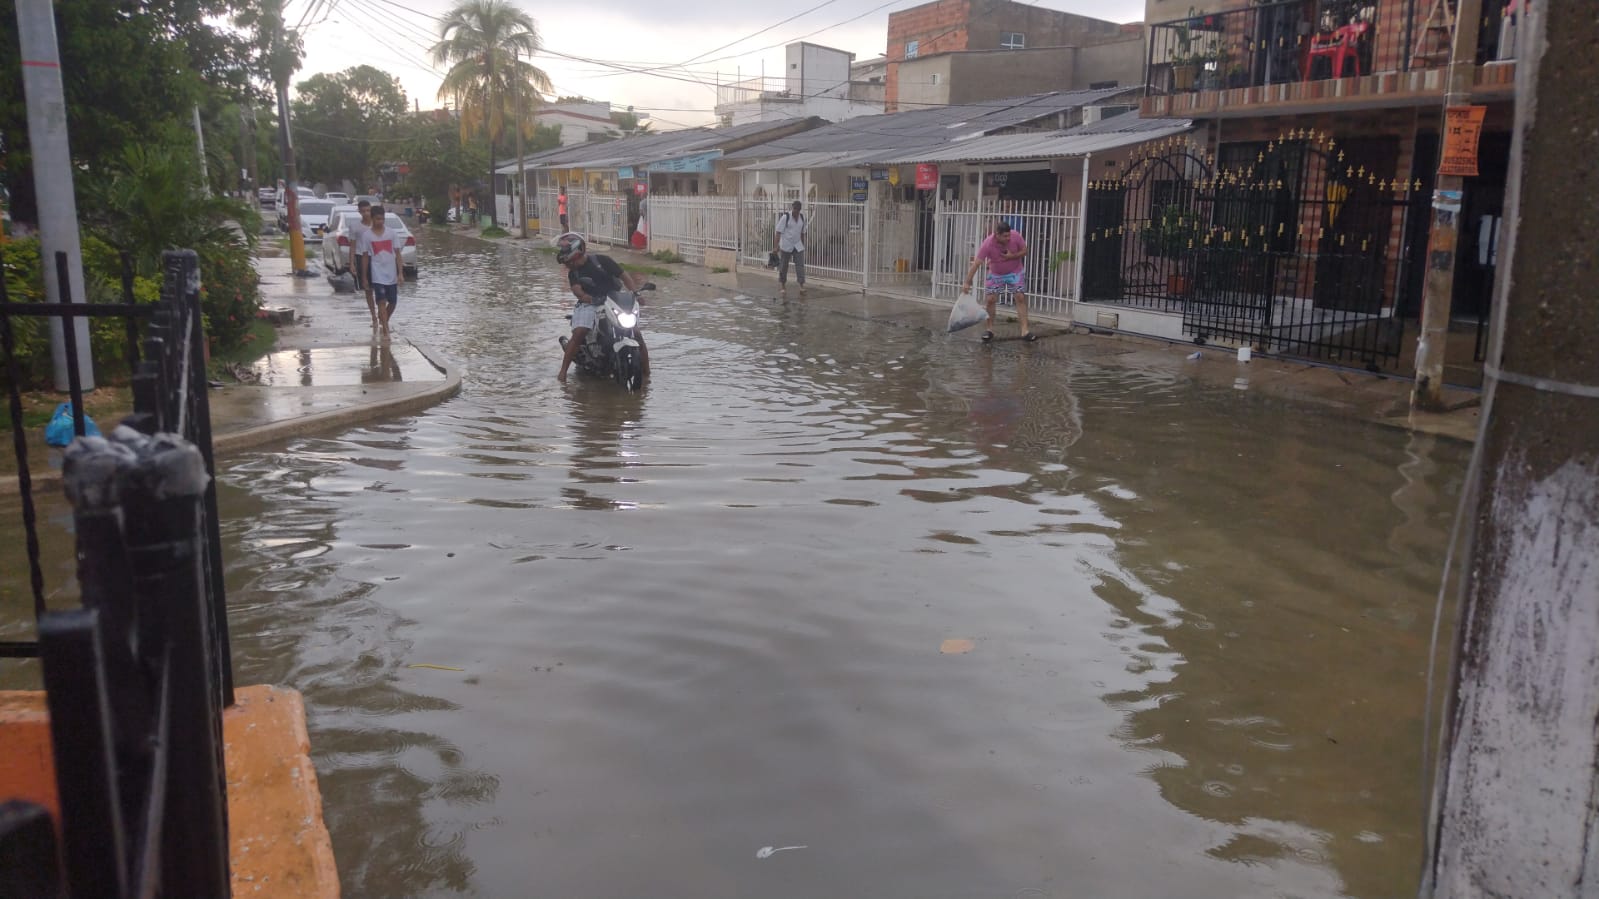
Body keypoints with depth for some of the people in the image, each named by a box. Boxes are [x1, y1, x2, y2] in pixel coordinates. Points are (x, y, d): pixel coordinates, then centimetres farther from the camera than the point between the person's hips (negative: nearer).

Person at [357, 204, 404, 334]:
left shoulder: (391, 233, 3)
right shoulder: (366, 235, 0)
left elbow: (397, 254, 3)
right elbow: (366, 257, 4)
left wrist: (400, 273, -4)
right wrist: (365, 277, 4)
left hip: (392, 275, 3)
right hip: (377, 275, -2)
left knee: (393, 302, 9)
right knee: (381, 302, -12)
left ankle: (383, 322, 35)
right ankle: (386, 330, -12)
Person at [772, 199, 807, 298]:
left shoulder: (802, 217, 5)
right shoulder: (785, 217, -10)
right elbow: (778, 232, -12)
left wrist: (803, 246, 19)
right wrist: (776, 246, -20)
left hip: (798, 246, 3)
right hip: (786, 246, -3)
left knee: (800, 265, -10)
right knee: (783, 267, 5)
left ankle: (802, 286, -17)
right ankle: (783, 286, 22)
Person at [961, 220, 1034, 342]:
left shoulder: (1016, 236, -26)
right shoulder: (988, 244, -30)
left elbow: (1024, 251, -11)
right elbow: (976, 264, -31)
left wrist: (1012, 256, -30)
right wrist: (967, 283, -36)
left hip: (1015, 272, 0)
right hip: (995, 274, 0)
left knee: (1020, 298, -7)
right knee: (991, 299, -5)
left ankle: (1025, 331, -6)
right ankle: (990, 330, 12)